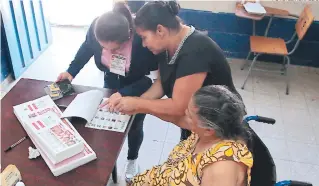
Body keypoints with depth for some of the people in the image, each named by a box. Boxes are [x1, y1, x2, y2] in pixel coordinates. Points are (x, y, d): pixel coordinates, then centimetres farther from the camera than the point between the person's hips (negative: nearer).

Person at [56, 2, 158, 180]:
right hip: (111, 82, 3)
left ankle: (132, 159, 48)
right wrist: (71, 71, -9)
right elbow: (87, 48, -4)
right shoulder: (96, 27, -29)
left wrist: (124, 94, -38)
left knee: (134, 126, 17)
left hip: (138, 88, -2)